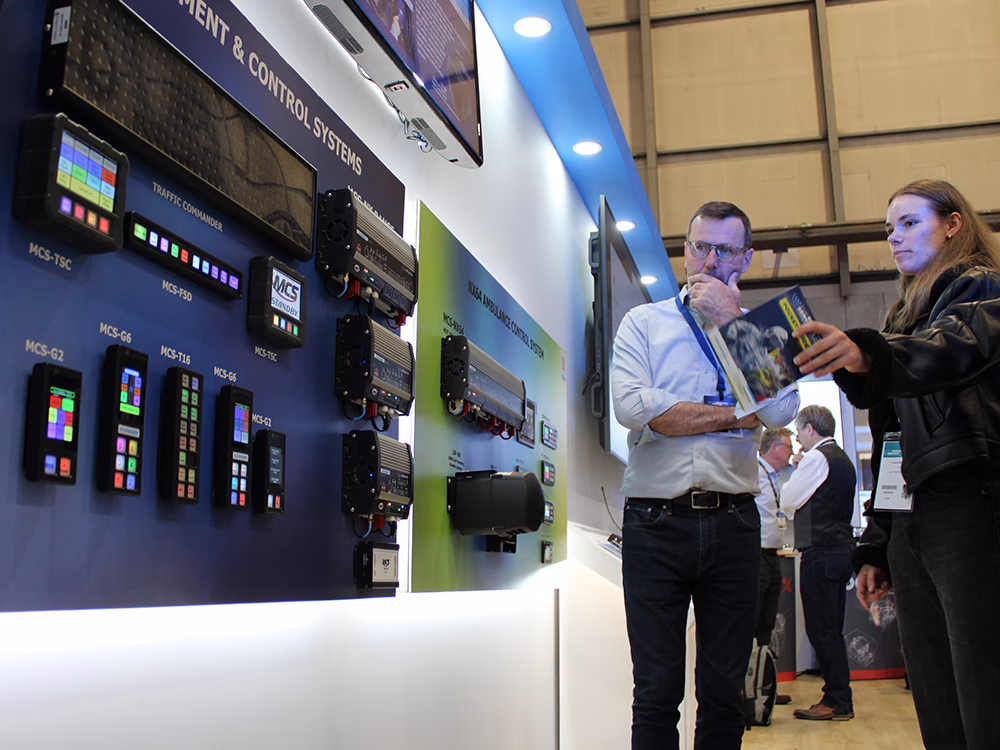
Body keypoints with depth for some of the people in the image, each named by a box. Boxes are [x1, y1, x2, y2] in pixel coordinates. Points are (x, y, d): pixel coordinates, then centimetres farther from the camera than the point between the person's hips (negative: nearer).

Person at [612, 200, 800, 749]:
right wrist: (735, 416, -6)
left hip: (732, 523, 2)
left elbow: (780, 410, -5)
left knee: (724, 690, 9)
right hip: (655, 520, -1)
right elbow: (632, 405, -8)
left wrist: (730, 320, -6)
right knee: (657, 690, 1)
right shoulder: (643, 322, 10)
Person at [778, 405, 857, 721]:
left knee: (821, 630, -4)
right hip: (842, 548, 10)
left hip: (821, 551, -10)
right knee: (832, 630, 14)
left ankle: (836, 701, 0)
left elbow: (787, 502, -6)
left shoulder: (816, 458, -11)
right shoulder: (843, 459, 18)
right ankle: (841, 700, 18)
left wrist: (793, 473, 10)